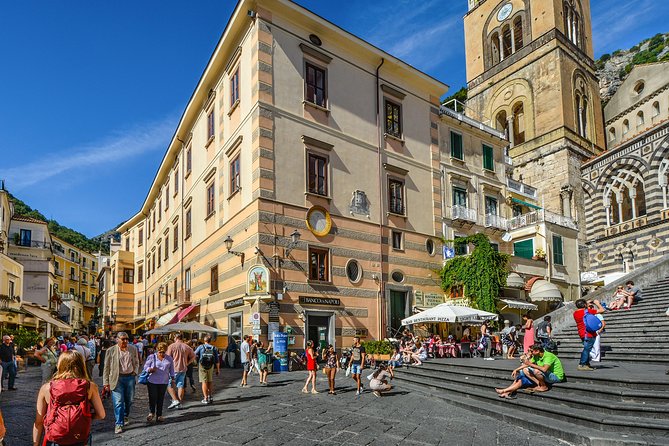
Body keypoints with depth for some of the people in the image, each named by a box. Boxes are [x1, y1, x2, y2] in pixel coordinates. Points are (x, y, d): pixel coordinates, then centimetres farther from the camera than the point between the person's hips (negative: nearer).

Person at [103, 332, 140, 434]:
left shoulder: (133, 349, 5)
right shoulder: (111, 351, -4)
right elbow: (106, 368, -1)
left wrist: (135, 372, 2)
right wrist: (106, 383, -4)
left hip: (130, 377, 3)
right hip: (117, 378, -3)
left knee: (129, 400, 14)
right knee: (118, 402, -6)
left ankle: (125, 416, 38)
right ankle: (118, 424, 2)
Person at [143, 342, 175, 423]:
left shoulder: (169, 359, 7)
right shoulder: (151, 357, -1)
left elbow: (171, 370, 15)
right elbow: (145, 367, 2)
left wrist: (172, 378, 11)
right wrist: (150, 370, -18)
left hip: (163, 382, 2)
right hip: (152, 381, -2)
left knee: (161, 399, 6)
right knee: (152, 397, -5)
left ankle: (159, 415, 17)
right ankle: (151, 413, 20)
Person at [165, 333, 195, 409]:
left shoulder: (172, 346, -7)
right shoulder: (187, 347, 7)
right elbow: (193, 356, 11)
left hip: (174, 369, -5)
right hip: (183, 369, 5)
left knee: (169, 385, 4)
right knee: (181, 385, 11)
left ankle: (175, 400, -9)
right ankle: (179, 403, 13)